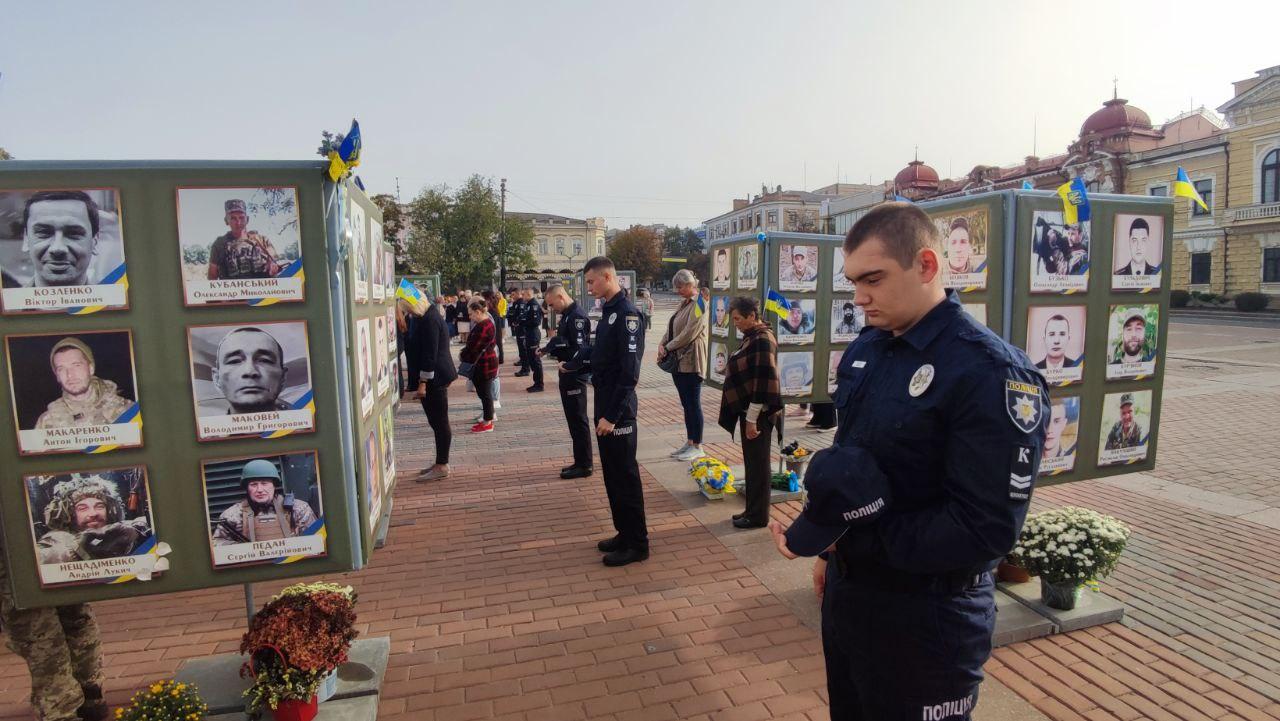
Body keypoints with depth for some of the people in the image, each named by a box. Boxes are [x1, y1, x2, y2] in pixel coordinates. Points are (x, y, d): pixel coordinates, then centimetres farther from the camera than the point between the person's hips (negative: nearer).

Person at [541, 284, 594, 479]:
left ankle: (584, 465, 7)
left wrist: (569, 366, -32)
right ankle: (580, 461, 24)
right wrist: (545, 350, 20)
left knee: (578, 420, -2)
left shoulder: (577, 317, -18)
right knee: (574, 419, 15)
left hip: (575, 375, -10)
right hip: (569, 375, 10)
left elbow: (582, 349, -26)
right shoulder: (567, 315, 14)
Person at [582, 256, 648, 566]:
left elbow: (629, 372, -22)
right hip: (604, 403, 9)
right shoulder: (608, 311, 12)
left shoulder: (627, 314, -17)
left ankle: (637, 543, 14)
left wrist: (612, 415, -22)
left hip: (618, 410, -9)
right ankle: (624, 533, 29)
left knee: (625, 476, 1)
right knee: (612, 474, 16)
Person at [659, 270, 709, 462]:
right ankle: (689, 442, 23)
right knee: (686, 404, 14)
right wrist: (662, 344, -1)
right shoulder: (683, 304, 16)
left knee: (693, 404, -1)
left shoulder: (698, 304, -12)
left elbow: (689, 333, -19)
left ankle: (697, 447, 7)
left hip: (691, 362, -9)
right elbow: (671, 328, 15)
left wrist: (668, 348, -14)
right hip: (678, 361, 9)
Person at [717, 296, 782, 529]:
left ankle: (758, 516, 13)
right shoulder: (751, 337, 11)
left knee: (758, 464, 1)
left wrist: (752, 419, -22)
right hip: (748, 410, 9)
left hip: (757, 414, -9)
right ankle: (752, 510, 27)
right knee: (752, 463, 16)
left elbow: (764, 381, -23)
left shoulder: (762, 340, -18)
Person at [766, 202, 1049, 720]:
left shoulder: (990, 373, -22)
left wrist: (852, 534, -25)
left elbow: (987, 530, -25)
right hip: (848, 589, 7)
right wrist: (829, 550, 14)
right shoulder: (864, 349, 3)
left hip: (925, 617, -7)